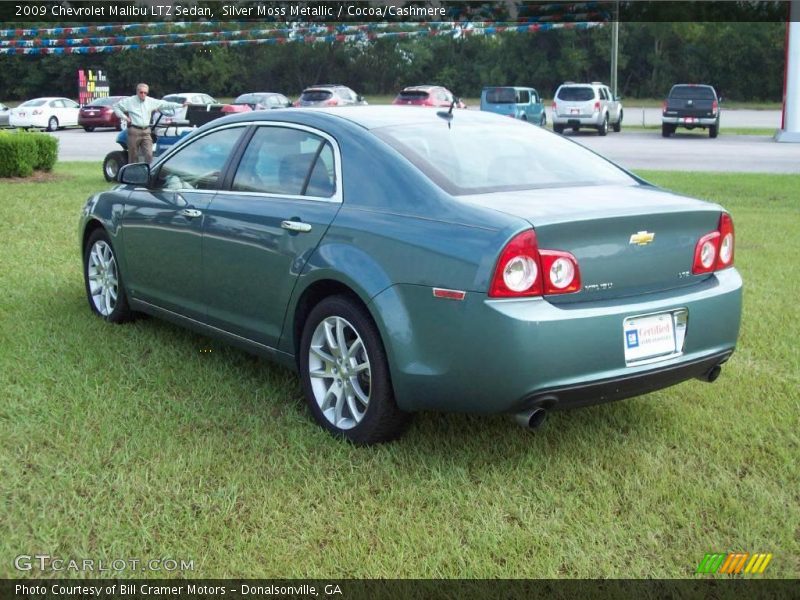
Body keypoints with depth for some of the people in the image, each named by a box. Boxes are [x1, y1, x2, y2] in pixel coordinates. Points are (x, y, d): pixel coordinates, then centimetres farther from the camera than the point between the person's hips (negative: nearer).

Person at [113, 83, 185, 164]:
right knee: (133, 156, 2)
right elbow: (116, 106, 8)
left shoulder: (151, 101, 10)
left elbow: (165, 104, 12)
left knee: (149, 155, -5)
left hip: (146, 131, 3)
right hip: (134, 131, -3)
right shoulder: (129, 101, 1)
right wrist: (124, 117, -3)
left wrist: (181, 105, 9)